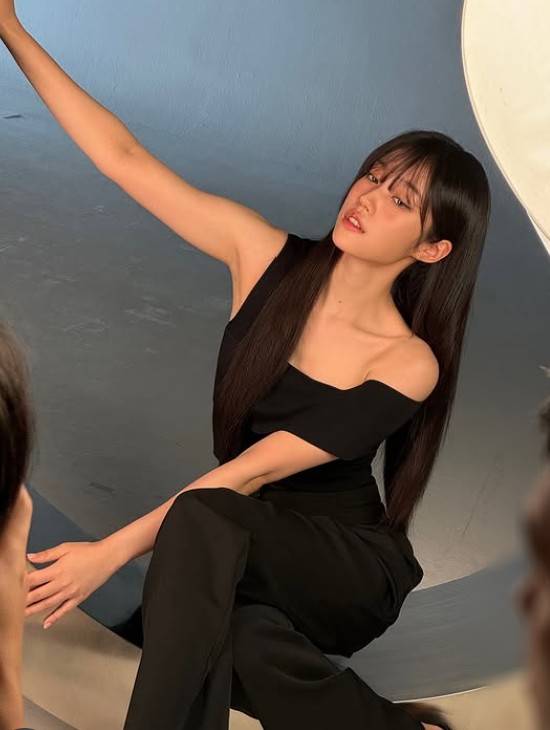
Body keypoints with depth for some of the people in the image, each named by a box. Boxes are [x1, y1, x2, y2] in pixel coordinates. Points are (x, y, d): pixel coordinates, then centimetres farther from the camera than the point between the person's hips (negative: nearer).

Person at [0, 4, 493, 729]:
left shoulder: (407, 365, -19)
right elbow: (124, 159, -11)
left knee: (202, 520, -36)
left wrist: (113, 550, -26)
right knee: (238, 641, -32)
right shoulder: (267, 257, -8)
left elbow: (251, 473, -23)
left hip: (351, 569, -4)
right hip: (235, 560, 4)